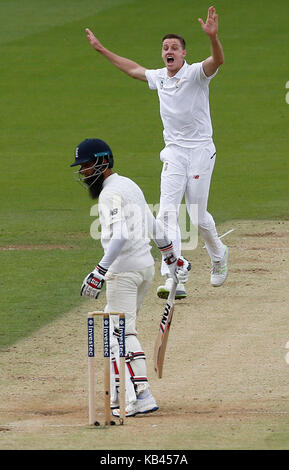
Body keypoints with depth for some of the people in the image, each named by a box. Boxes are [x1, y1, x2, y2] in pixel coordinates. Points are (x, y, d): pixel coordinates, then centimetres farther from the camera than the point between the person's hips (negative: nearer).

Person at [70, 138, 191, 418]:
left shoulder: (111, 193, -13)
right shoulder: (130, 185, 17)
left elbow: (121, 236, -26)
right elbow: (154, 227, 24)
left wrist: (100, 271, -30)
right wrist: (171, 259, 33)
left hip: (124, 270, -10)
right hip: (146, 266, 10)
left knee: (121, 332, -10)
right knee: (112, 327, 15)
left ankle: (141, 395, -17)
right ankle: (117, 398, 12)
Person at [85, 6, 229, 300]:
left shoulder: (196, 73, -10)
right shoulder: (159, 78, 9)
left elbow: (217, 61, -31)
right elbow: (132, 69, 28)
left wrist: (213, 37, -51)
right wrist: (102, 50, 32)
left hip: (200, 151, -5)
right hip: (173, 152, 5)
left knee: (198, 217, -1)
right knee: (167, 213, -11)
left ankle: (218, 255, 32)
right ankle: (173, 281, -17)